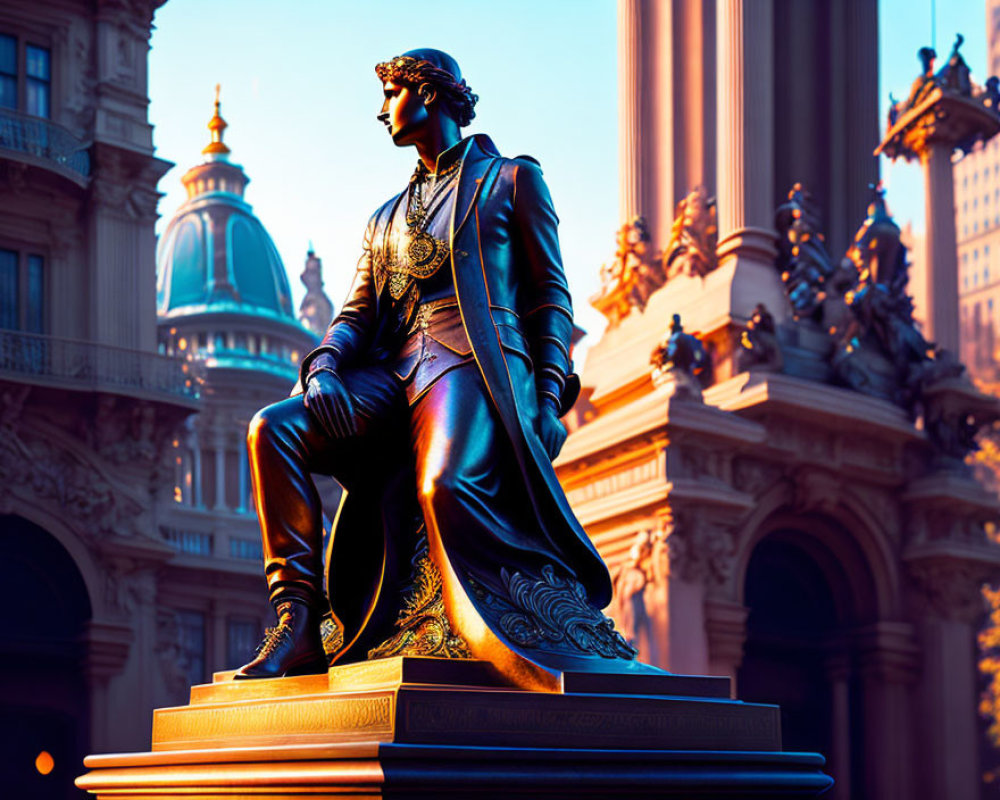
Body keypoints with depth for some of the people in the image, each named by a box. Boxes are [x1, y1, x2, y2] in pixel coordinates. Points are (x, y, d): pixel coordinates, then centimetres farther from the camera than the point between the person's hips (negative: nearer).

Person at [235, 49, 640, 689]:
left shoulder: (512, 179, 15)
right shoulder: (387, 217, 30)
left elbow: (550, 295, 7)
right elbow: (358, 312, 19)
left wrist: (549, 396, -8)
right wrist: (323, 367, -4)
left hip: (472, 361, -6)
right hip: (392, 371, 6)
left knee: (446, 485, -36)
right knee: (274, 429, -20)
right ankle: (297, 623, -23)